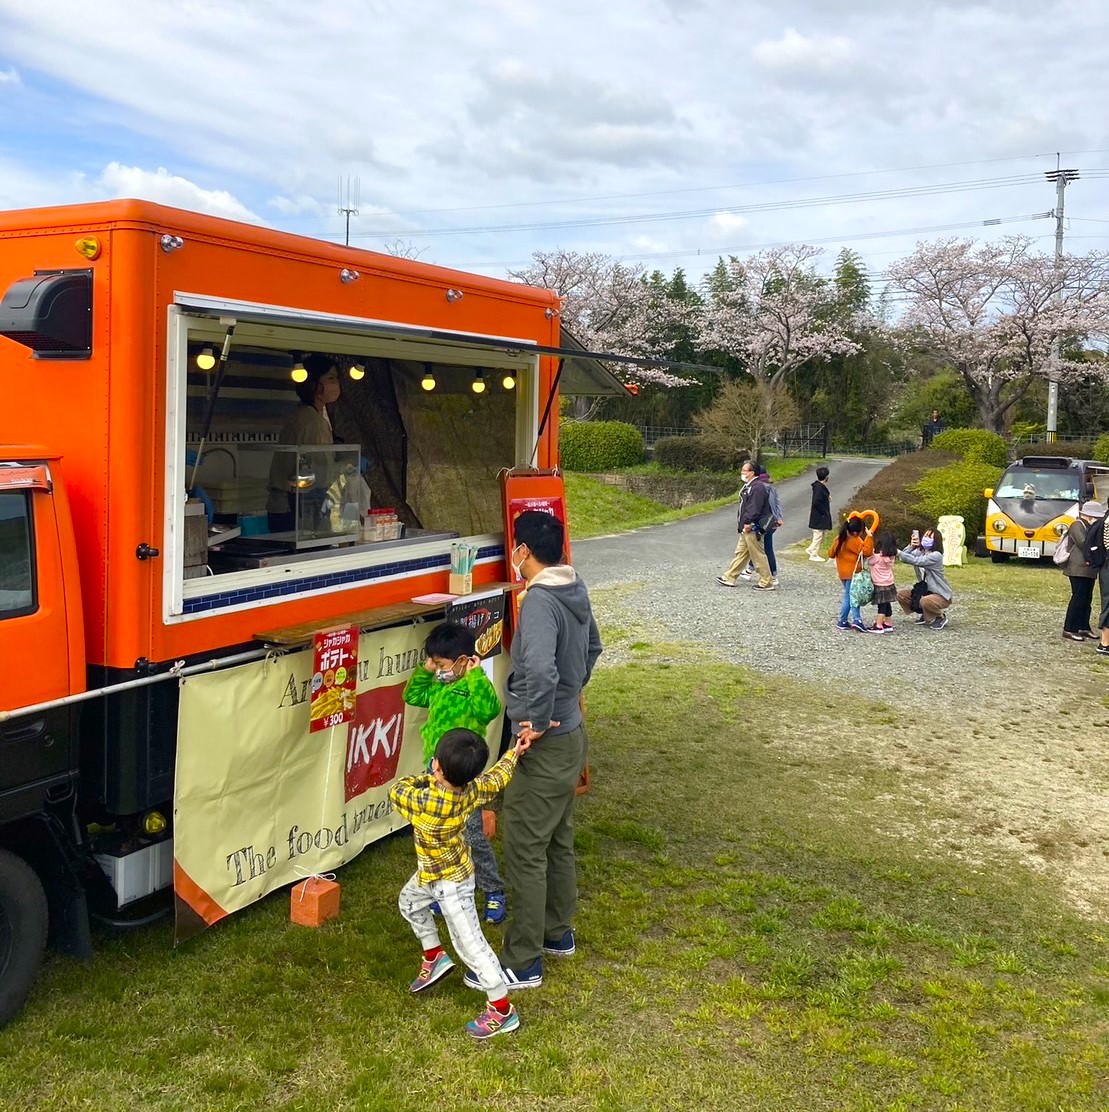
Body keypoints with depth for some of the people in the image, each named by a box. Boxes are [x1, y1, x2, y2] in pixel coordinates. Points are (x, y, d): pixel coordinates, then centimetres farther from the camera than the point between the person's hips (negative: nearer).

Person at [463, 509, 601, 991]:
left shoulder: (539, 601, -25)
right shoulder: (576, 592, 4)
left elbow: (541, 670, -40)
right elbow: (592, 648, 22)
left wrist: (538, 723, -26)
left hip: (544, 747, -9)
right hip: (571, 735, 9)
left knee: (526, 853, 1)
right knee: (558, 842, 22)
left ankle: (522, 963, 11)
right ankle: (558, 933, 37)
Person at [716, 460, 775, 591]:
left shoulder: (758, 487, -18)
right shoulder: (749, 486, 16)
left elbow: (755, 508, -24)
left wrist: (748, 523, -24)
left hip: (753, 528, -11)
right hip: (747, 528, 11)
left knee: (758, 555, -5)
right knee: (741, 552, 15)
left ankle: (767, 583, 0)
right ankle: (729, 578, 22)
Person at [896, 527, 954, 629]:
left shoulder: (936, 555, -20)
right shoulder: (919, 552, 3)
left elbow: (916, 561, -34)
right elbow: (904, 558, -13)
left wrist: (898, 552, -35)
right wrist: (911, 547, -27)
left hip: (941, 595, -8)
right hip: (925, 591, 8)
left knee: (925, 601, -37)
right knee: (901, 595, -5)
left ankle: (941, 617, -3)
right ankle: (926, 615, 14)